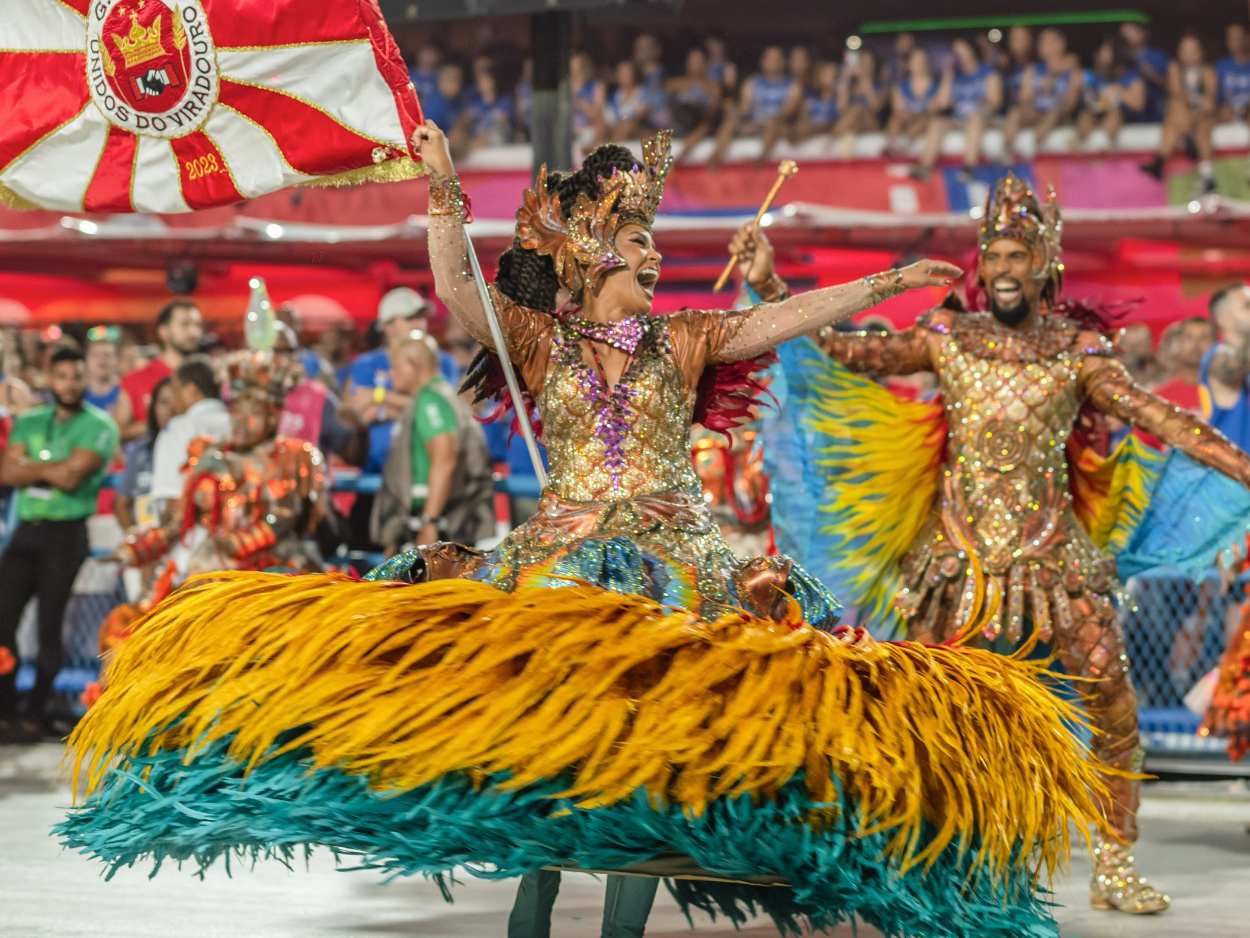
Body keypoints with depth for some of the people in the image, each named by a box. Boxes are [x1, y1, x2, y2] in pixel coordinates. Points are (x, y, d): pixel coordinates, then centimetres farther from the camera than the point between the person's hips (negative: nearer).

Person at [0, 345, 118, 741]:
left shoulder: (98, 425, -2)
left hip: (66, 533, -5)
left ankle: (34, 715, 5)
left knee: (50, 626, -2)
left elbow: (72, 476, -14)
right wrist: (51, 469, -9)